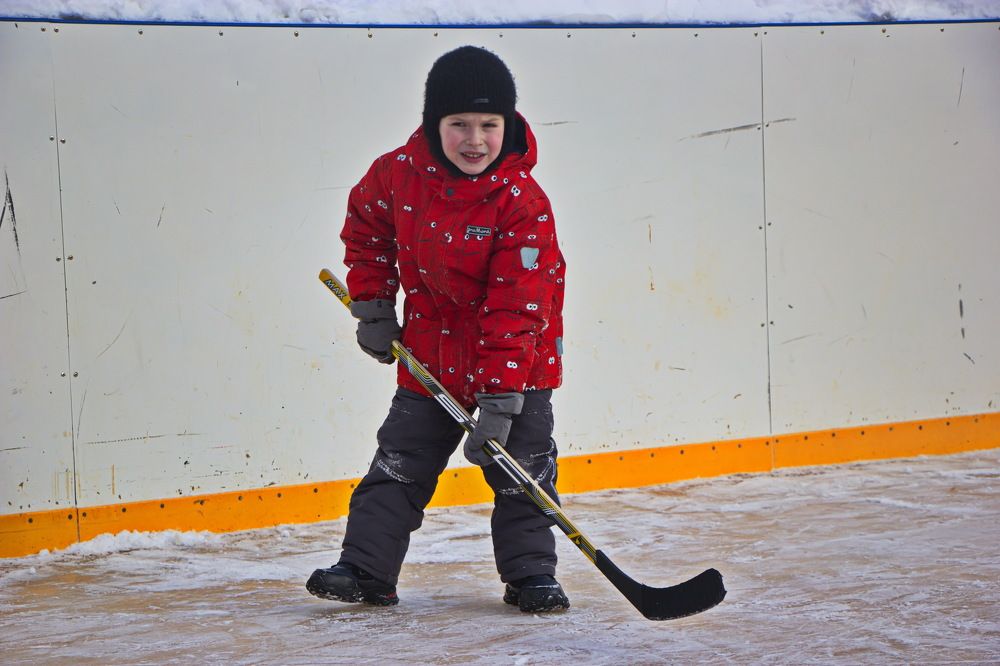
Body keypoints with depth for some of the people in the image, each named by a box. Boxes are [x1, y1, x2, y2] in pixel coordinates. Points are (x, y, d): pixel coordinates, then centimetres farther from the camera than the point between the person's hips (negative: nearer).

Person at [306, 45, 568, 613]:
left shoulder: (524, 204, -23)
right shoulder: (399, 173, -12)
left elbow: (516, 307, -25)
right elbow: (365, 226, 11)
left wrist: (500, 397, -29)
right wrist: (372, 305, 5)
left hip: (516, 359, -3)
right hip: (431, 350, 3)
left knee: (522, 470, 1)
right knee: (399, 462, 6)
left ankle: (530, 574, 13)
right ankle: (366, 569, 10)